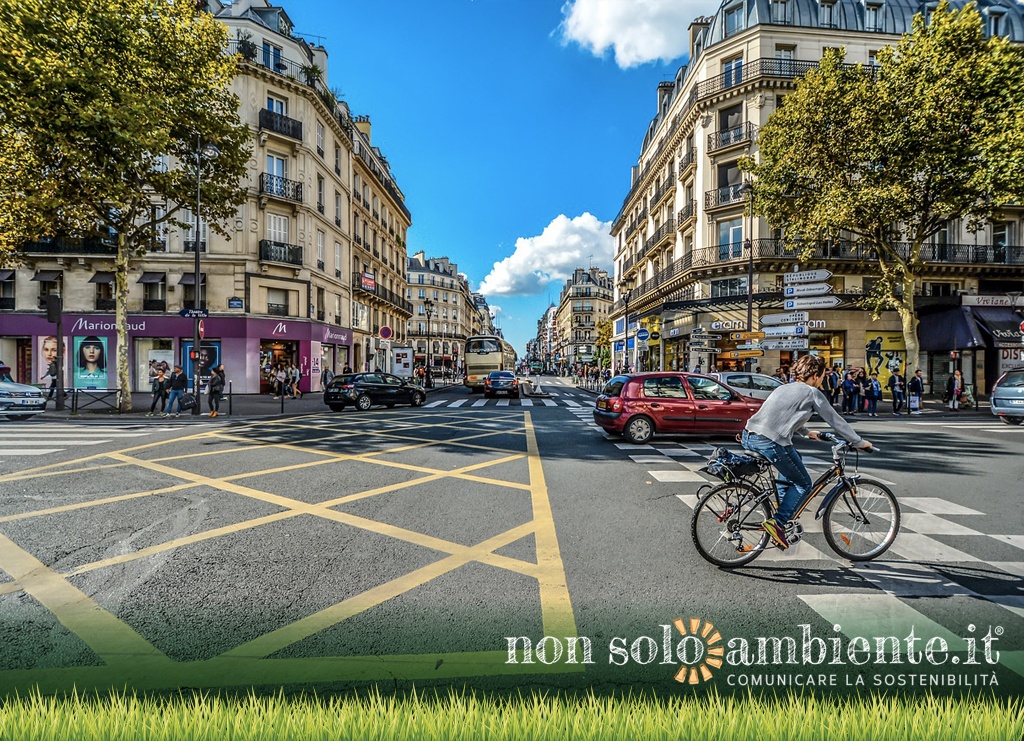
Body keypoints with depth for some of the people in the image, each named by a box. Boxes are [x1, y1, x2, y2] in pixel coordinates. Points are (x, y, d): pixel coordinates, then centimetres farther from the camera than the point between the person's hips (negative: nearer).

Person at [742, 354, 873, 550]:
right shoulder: (812, 393, 5)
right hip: (770, 442, -8)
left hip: (749, 436, 8)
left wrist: (807, 432, 48)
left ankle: (782, 506, 34)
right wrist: (860, 442, 23)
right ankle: (777, 522, -3)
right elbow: (835, 421, 11)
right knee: (803, 484, 10)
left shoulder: (784, 388, 26)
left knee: (795, 459, 32)